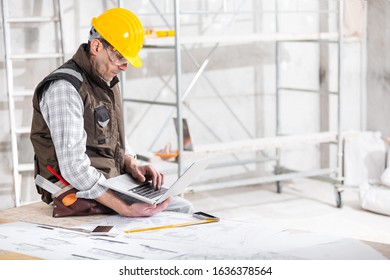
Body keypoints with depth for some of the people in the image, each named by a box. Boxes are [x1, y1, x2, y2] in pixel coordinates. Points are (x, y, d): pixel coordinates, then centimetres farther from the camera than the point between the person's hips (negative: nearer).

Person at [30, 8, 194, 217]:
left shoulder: (107, 81, 10)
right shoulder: (65, 88, -21)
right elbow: (74, 168, -27)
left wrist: (132, 166, -1)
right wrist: (125, 209, -30)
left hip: (114, 183, 9)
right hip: (82, 195, -9)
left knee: (183, 208, 1)